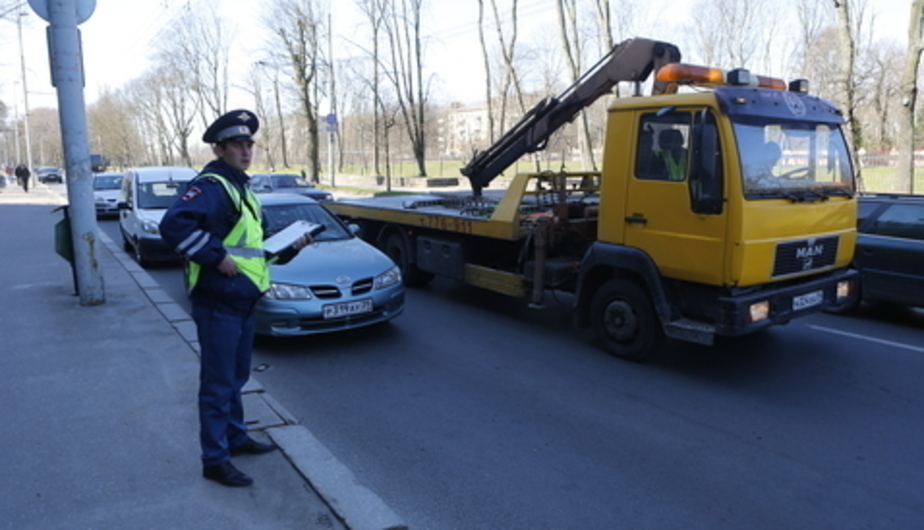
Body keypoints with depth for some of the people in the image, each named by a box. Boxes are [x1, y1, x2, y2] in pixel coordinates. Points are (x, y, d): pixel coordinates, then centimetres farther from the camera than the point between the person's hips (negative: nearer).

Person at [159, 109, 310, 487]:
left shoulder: (240, 187, 16)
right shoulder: (211, 186, -16)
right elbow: (174, 224, -32)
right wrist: (216, 256, -27)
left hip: (243, 302, 10)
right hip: (218, 304, -10)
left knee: (236, 377, 21)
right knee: (218, 384, 1)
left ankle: (235, 437, 38)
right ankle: (215, 460, 13)